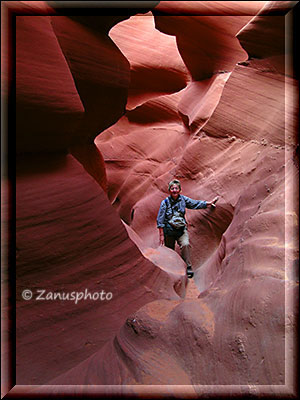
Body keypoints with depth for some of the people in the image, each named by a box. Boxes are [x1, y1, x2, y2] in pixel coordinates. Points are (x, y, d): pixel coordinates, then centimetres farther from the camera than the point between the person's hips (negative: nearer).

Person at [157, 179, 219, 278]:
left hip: (181, 229, 1)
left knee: (185, 245, -22)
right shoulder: (165, 202, -7)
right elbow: (160, 220, -5)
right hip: (169, 231, -1)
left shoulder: (183, 199, 1)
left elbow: (196, 204, 14)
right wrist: (161, 235, -7)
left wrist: (210, 203, 17)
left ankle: (188, 268, -16)